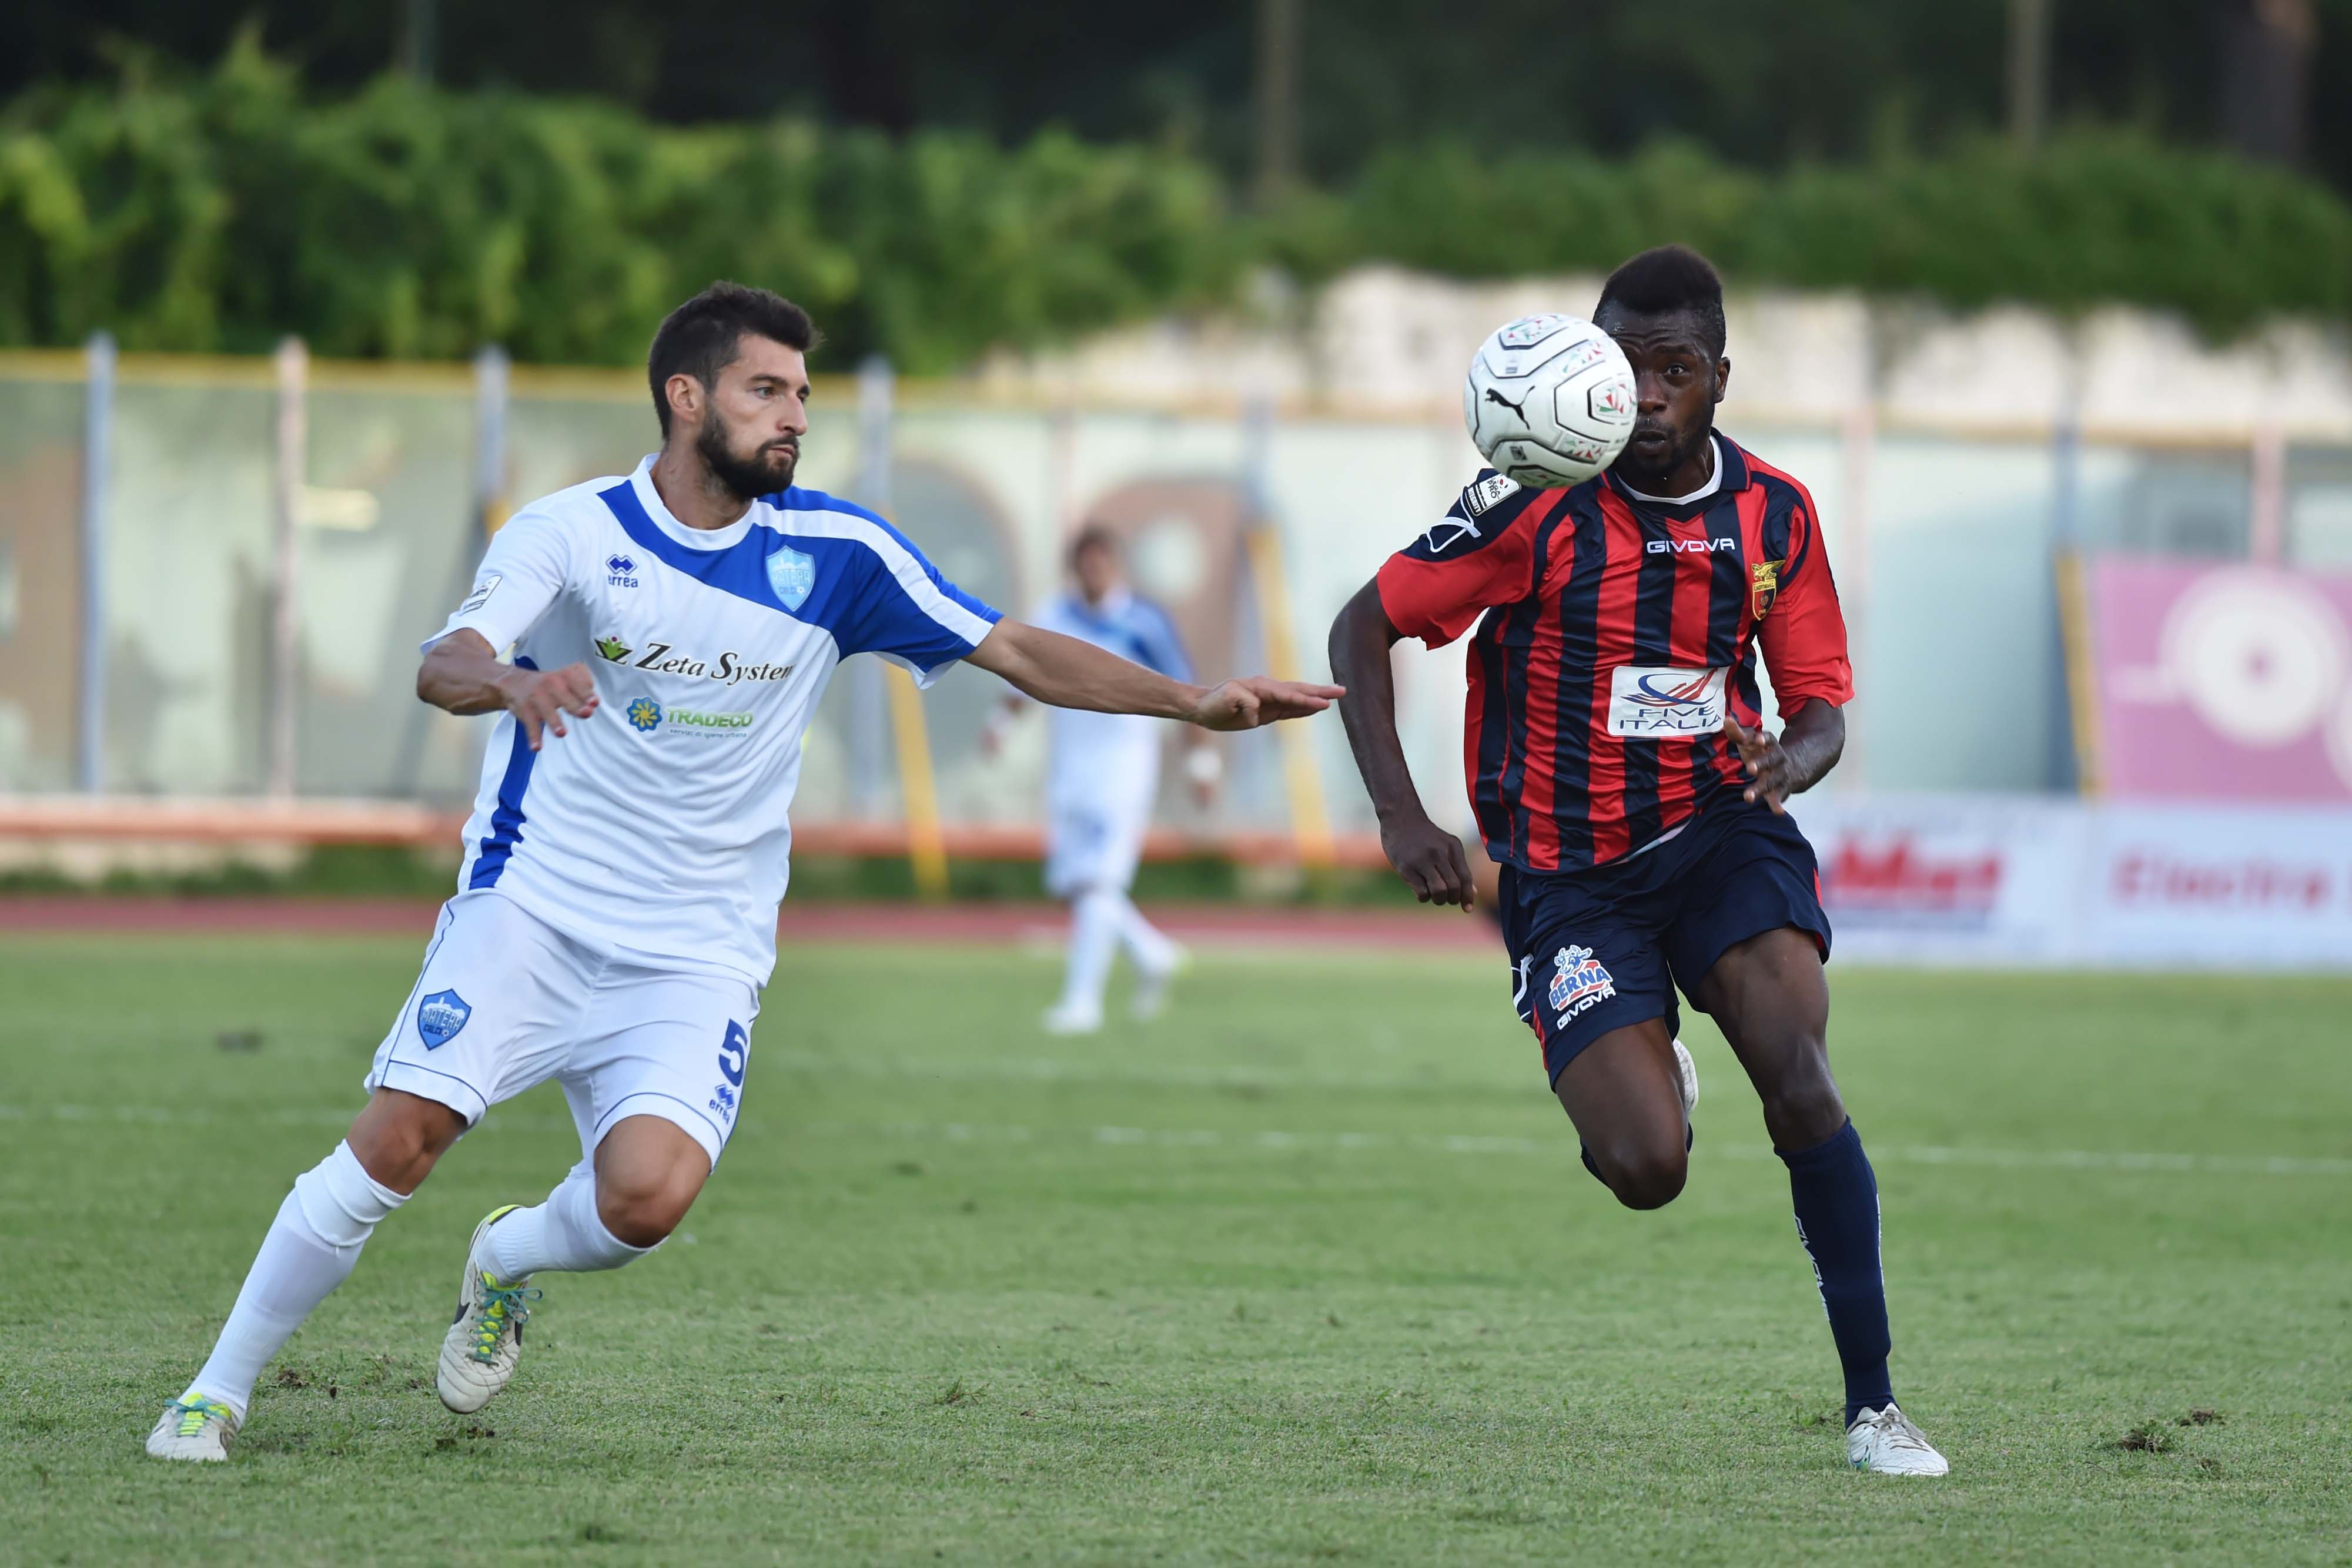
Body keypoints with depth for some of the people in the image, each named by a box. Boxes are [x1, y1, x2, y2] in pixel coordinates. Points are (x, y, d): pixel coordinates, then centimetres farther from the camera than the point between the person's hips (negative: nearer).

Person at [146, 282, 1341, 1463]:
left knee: (649, 1195, -22)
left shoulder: (835, 554, 0)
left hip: (696, 954, 1)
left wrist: (1193, 701, -8)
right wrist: (509, 681, -44)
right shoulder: (571, 531, -6)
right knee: (395, 1144, -17)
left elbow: (1019, 653, 2)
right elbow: (442, 667, -21)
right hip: (531, 908, -1)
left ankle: (508, 1261, 13)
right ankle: (216, 1393, 1)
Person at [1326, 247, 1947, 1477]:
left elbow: (1821, 704, 6)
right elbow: (1364, 630, -6)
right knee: (1648, 1170, -16)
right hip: (1568, 872, -2)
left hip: (1719, 827, 2)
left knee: (1796, 1072, -24)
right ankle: (1638, 1086, 26)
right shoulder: (1537, 502, -12)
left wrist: (1792, 757, -19)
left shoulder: (1774, 513, 0)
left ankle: (1872, 1405, -16)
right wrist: (1400, 816, -16)